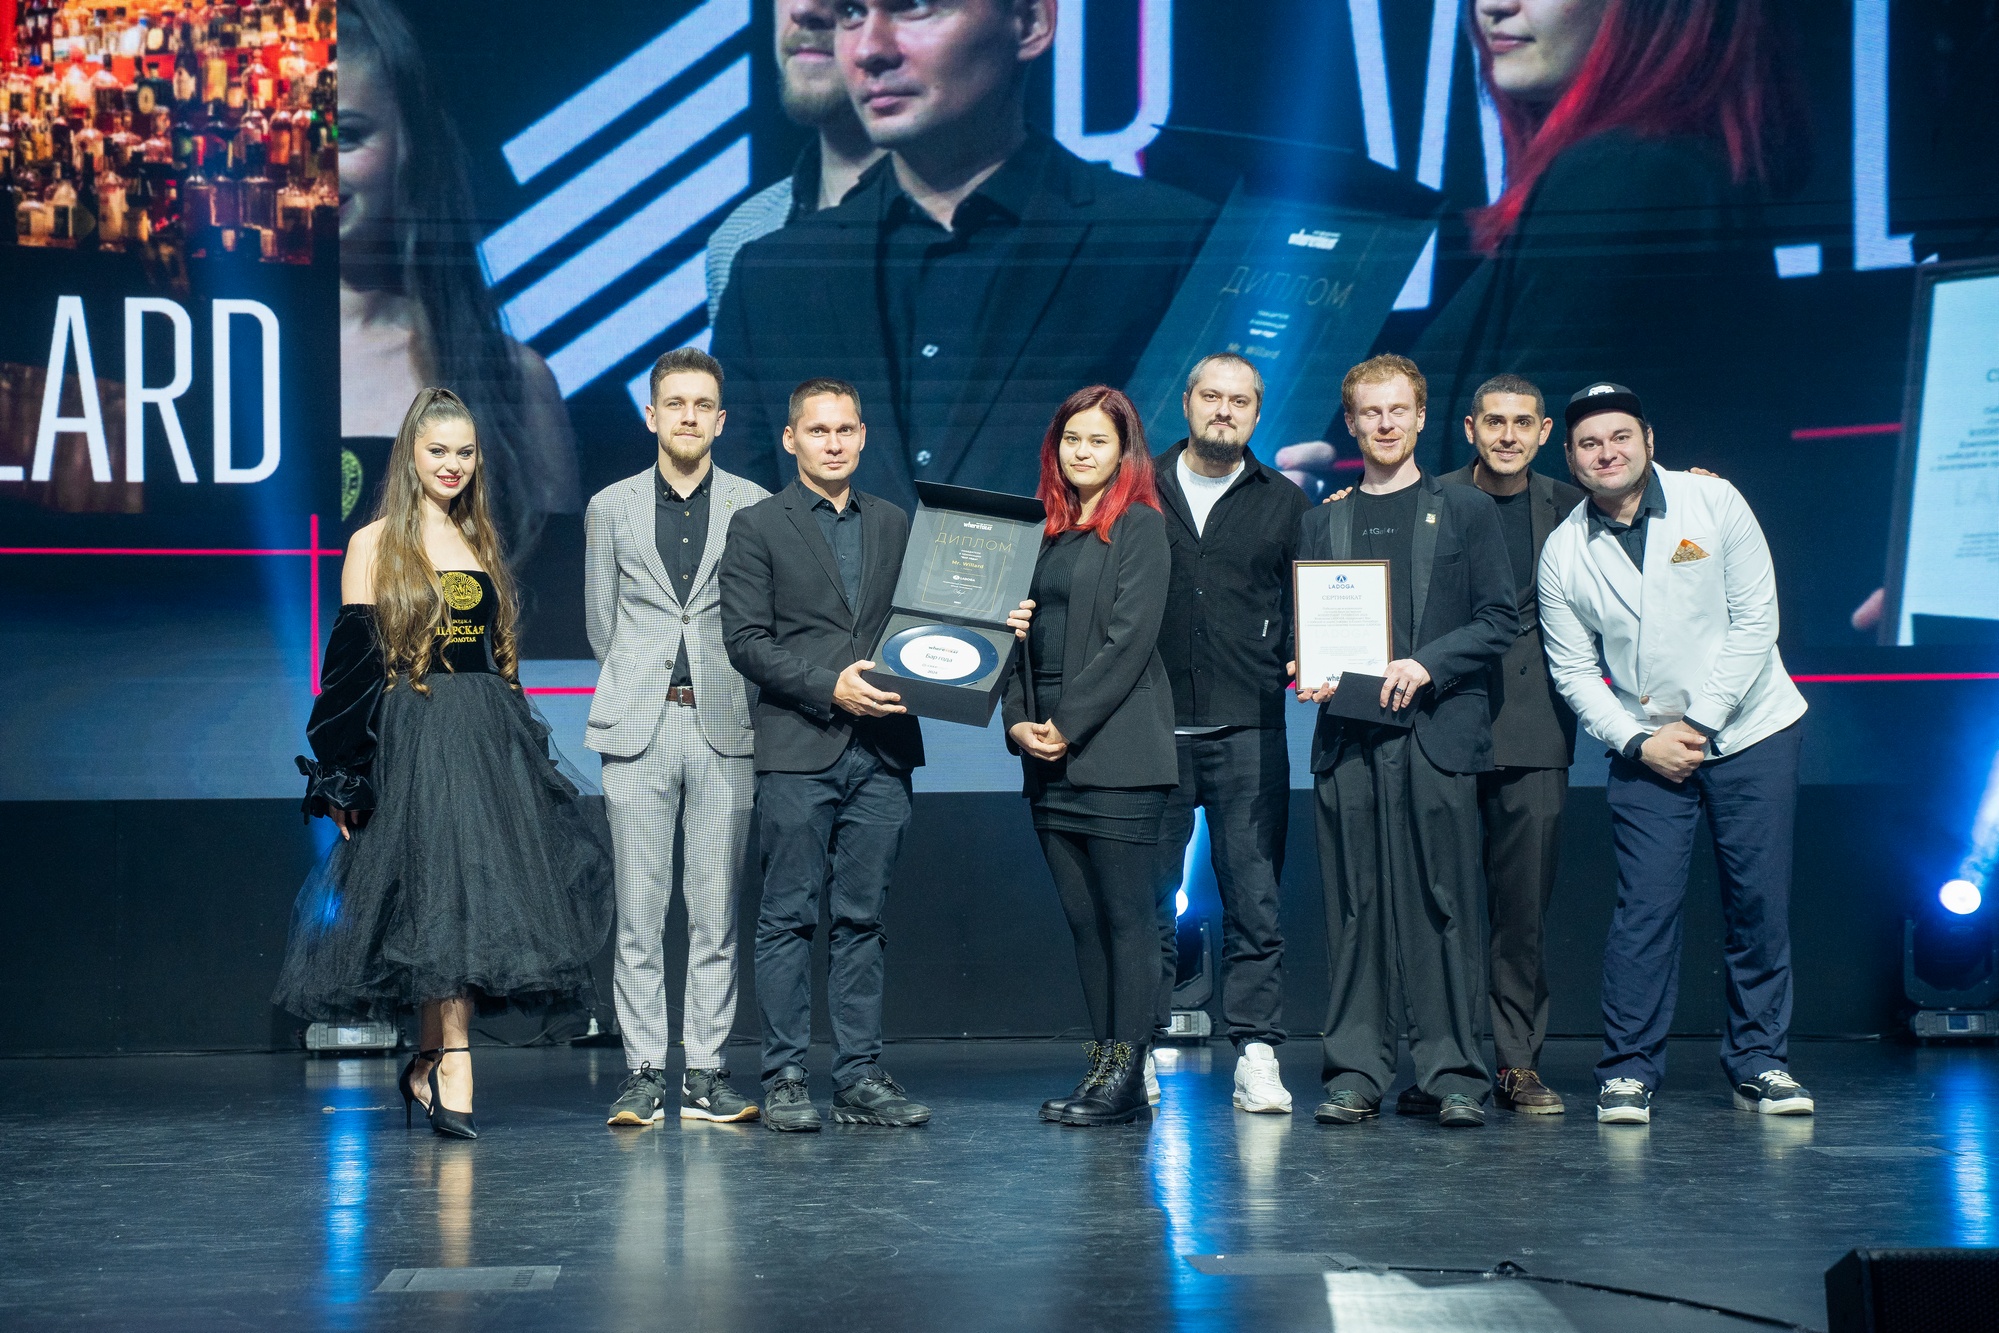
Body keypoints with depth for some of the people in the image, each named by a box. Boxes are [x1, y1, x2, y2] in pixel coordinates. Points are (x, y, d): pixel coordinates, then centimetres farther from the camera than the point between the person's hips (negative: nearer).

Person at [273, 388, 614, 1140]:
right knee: (441, 896, -9)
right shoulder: (375, 545, 0)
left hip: (490, 738, 5)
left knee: (481, 895, 3)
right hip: (412, 741, -5)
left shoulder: (480, 542, 16)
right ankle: (453, 1062, -4)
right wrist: (346, 776, -8)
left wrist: (522, 746, 14)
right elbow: (351, 662, -4)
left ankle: (428, 1064, 14)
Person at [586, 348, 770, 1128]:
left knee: (716, 911, 2)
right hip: (638, 730, 1)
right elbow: (600, 621, 15)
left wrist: (724, 685, 7)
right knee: (639, 910, 0)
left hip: (724, 727, 0)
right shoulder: (611, 508, 10)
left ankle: (706, 1074, 8)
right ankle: (643, 1076, 4)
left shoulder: (755, 508, 6)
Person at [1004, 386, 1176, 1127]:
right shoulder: (1045, 530, 17)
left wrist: (1067, 726, -13)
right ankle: (1104, 1064, 11)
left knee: (1124, 916, -5)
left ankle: (1125, 1073, -3)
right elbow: (1021, 631, 15)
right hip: (1049, 758, 7)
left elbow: (1129, 640, -10)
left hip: (1115, 754, -7)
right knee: (1083, 919, 7)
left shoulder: (1140, 526, -2)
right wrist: (1018, 722, 0)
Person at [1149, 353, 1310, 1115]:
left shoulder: (1284, 503, 12)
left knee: (1254, 900, -3)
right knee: (1147, 900, 2)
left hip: (1248, 730, 0)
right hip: (1152, 727, 0)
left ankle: (1256, 1054, 0)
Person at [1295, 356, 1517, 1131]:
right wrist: (1306, 673, -4)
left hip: (1438, 732, -2)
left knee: (1444, 905, -3)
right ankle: (1357, 1071, 6)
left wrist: (1427, 664, -11)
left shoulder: (1466, 512, 10)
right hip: (1347, 735, 2)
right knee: (1355, 907, 1)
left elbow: (1499, 622, 4)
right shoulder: (1321, 523, 17)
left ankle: (1453, 1074, 2)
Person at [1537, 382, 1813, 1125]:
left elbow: (1756, 619, -6)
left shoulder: (1713, 502, -6)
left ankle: (1759, 1062, 13)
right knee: (1645, 908, -7)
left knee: (1759, 904, 1)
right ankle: (1628, 1071, 0)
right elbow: (1574, 671, 1)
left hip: (1749, 733, 0)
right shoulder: (1563, 552, -2)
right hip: (1645, 747, 0)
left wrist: (1701, 721, -11)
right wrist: (1639, 740, -12)